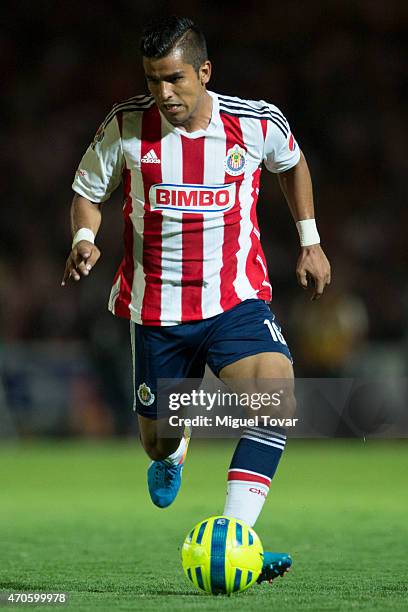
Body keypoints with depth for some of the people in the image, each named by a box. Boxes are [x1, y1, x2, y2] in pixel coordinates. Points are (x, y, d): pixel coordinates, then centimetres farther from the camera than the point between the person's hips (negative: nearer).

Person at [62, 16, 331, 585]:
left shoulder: (258, 123, -7)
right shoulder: (126, 127, -9)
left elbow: (291, 163, 17)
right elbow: (87, 192, 6)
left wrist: (310, 240, 16)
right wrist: (84, 239, -15)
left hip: (237, 299, 0)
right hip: (156, 308, 1)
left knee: (278, 399, -27)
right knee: (158, 440, 11)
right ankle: (171, 456, 53)